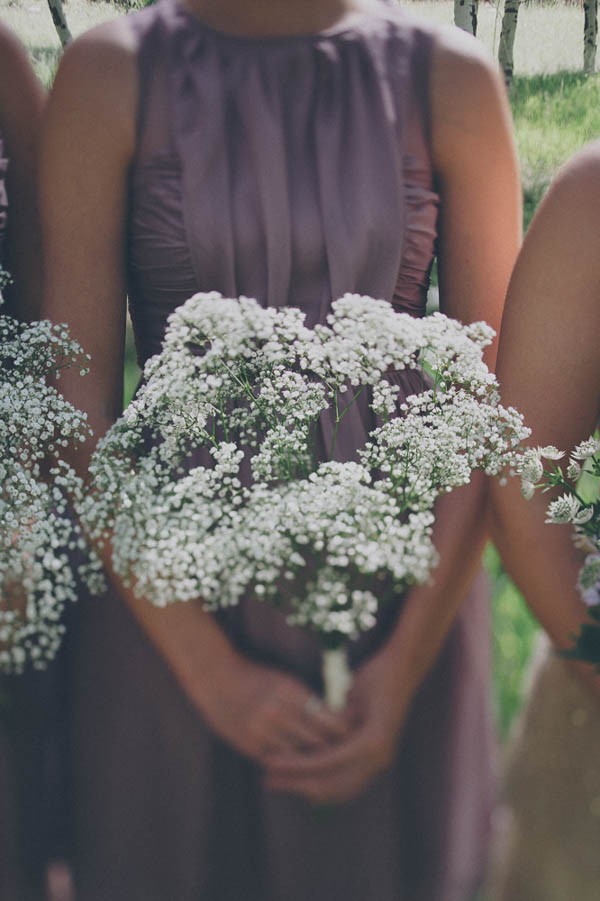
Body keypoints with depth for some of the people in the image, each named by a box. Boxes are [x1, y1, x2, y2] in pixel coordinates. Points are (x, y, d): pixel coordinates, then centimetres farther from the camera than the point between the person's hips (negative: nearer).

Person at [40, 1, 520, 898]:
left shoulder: (449, 80, -4)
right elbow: (76, 400, -9)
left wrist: (407, 665, -9)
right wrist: (211, 672, -12)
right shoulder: (113, 74, -7)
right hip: (171, 604, -1)